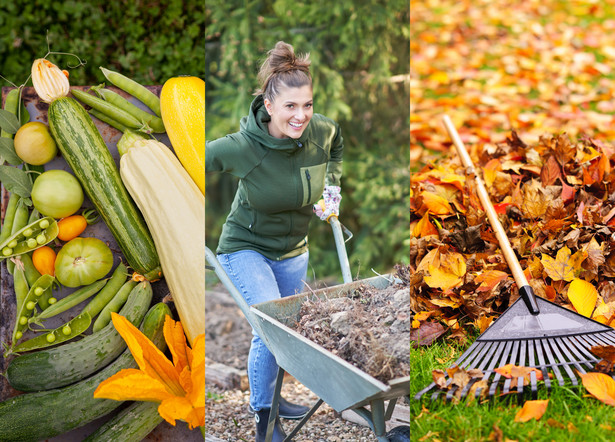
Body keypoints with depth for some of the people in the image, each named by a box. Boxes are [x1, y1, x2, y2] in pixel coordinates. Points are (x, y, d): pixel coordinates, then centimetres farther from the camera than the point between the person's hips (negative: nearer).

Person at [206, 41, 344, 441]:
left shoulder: (322, 131, -17)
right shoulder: (243, 147, -31)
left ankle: (273, 396, 45)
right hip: (246, 248, -5)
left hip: (293, 250, 5)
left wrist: (333, 185, 3)